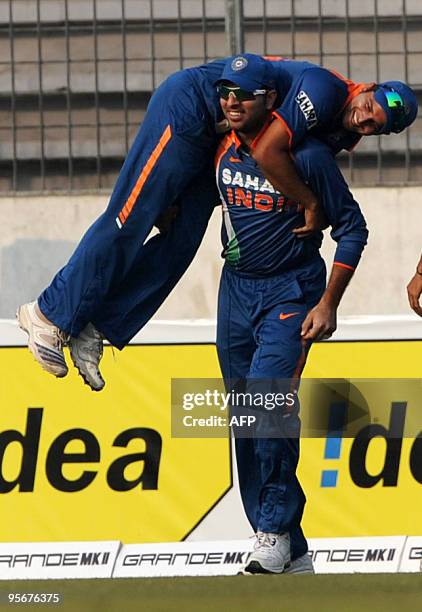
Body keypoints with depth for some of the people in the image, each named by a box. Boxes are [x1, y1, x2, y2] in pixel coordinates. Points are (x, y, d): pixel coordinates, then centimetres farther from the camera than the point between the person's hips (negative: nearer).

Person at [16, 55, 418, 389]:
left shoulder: (341, 132, 1)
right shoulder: (325, 91, -27)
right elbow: (266, 152, -34)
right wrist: (311, 204, -26)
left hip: (211, 140, 9)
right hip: (187, 107, -9)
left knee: (182, 242, 0)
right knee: (131, 219, -7)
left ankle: (94, 330, 4)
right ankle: (50, 314, 2)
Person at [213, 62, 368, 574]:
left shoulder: (306, 155, -16)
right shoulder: (222, 152, 1)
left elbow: (351, 228, -9)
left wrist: (327, 304, -12)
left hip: (290, 292, -6)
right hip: (236, 290, 6)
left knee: (268, 396, -25)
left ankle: (275, 531, -15)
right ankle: (291, 555, 12)